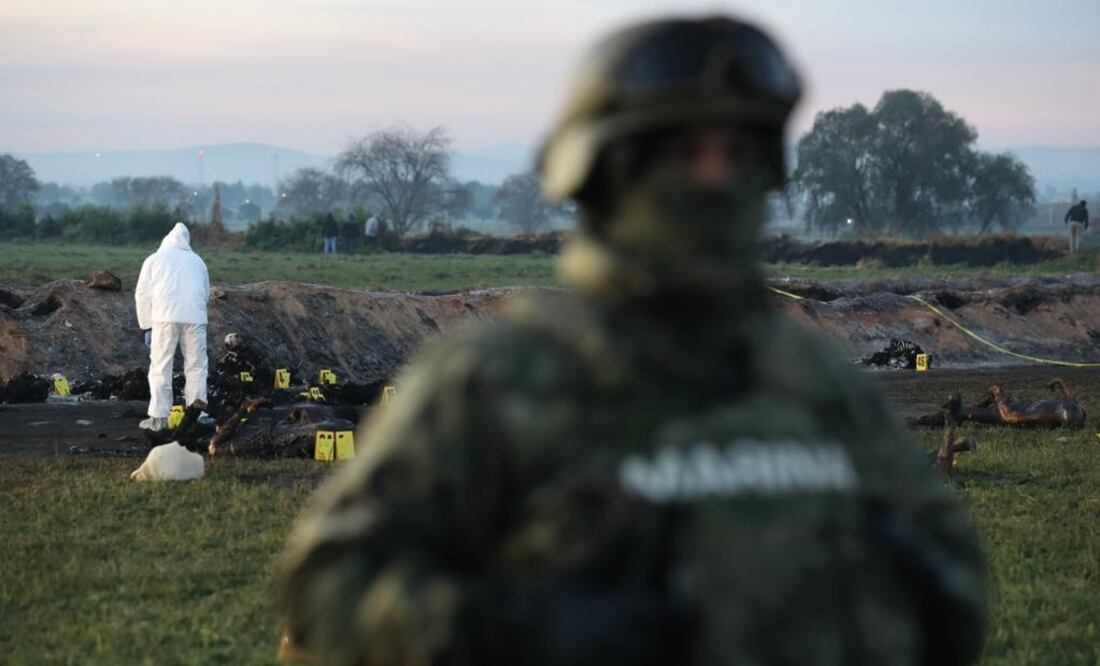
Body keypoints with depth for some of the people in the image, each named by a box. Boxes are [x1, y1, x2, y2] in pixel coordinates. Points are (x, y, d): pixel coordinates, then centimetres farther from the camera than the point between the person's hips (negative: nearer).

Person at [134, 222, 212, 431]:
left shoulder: (154, 259, 16)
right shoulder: (197, 260, 23)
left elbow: (143, 294, 12)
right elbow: (206, 293, 23)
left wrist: (147, 326, 16)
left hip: (165, 316, -2)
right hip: (195, 317, 2)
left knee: (160, 367, 2)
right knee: (196, 366, 7)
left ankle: (158, 417, -2)